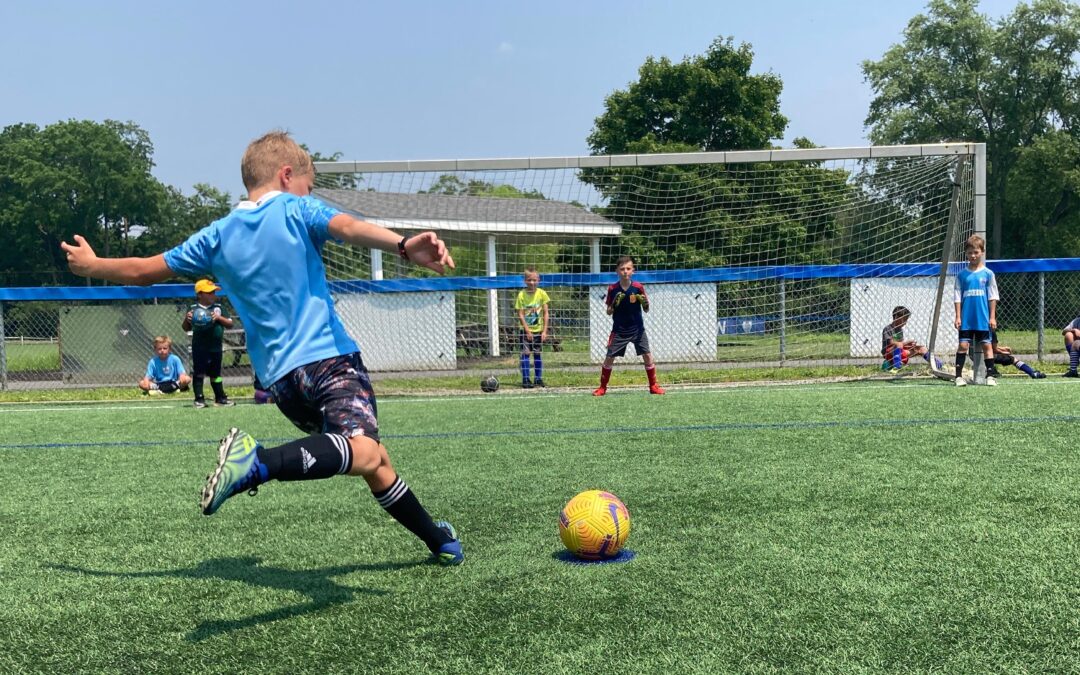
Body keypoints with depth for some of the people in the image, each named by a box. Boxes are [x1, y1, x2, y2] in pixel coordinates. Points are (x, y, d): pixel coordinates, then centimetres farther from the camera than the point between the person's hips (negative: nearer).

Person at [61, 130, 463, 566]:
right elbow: (350, 227, -18)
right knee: (364, 454, -28)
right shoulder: (296, 210, 4)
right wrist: (404, 246, -35)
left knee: (375, 461, 18)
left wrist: (90, 266, 42)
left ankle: (439, 540, 24)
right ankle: (259, 463, -47)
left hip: (280, 376, 7)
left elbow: (143, 270, 23)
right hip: (330, 355, -7)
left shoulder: (217, 236, 17)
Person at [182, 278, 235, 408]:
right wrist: (186, 319, -16)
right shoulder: (194, 309, -3)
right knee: (199, 373, -2)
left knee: (215, 373, 14)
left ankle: (220, 398, 21)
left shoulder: (218, 308, 5)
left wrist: (219, 317, -12)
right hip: (199, 348, -3)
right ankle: (199, 399, 3)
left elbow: (230, 324, 4)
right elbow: (186, 328, 4)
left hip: (216, 347, 4)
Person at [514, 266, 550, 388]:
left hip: (538, 329, 2)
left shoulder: (542, 293, -4)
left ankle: (538, 379, 16)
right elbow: (520, 314, -7)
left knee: (538, 354, 7)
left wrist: (544, 331, -5)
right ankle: (525, 380, 1)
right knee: (525, 354, -4)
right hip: (525, 330, -2)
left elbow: (545, 313, -1)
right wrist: (527, 330, -13)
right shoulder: (522, 295, -8)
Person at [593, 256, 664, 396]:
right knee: (609, 357, -1)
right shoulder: (612, 289, -6)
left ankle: (653, 386, 10)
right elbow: (609, 312, 0)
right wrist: (614, 304, -20)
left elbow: (646, 310, 0)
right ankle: (602, 387, 12)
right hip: (619, 330, 0)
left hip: (637, 329, 0)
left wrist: (645, 303, -23)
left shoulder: (638, 287, -6)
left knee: (647, 355, -4)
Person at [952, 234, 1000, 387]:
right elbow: (957, 298, 5)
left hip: (984, 318, 0)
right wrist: (958, 317, 0)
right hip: (966, 318, 0)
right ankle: (959, 376, 1)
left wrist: (992, 317, -1)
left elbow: (992, 297, 3)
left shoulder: (987, 274, 2)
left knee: (987, 345, 4)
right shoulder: (962, 275, 4)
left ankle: (991, 375, 10)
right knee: (963, 345, -2)